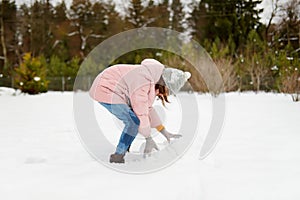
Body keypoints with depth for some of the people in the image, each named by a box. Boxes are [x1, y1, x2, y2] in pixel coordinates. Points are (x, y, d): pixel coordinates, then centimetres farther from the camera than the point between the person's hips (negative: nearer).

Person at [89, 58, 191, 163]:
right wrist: (149, 139, -15)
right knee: (135, 121, -13)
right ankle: (118, 156, -8)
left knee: (132, 121, 10)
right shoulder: (144, 81, -24)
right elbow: (141, 112, -22)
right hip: (107, 91, -10)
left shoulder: (152, 81, 7)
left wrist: (164, 132, 12)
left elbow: (147, 108, 13)